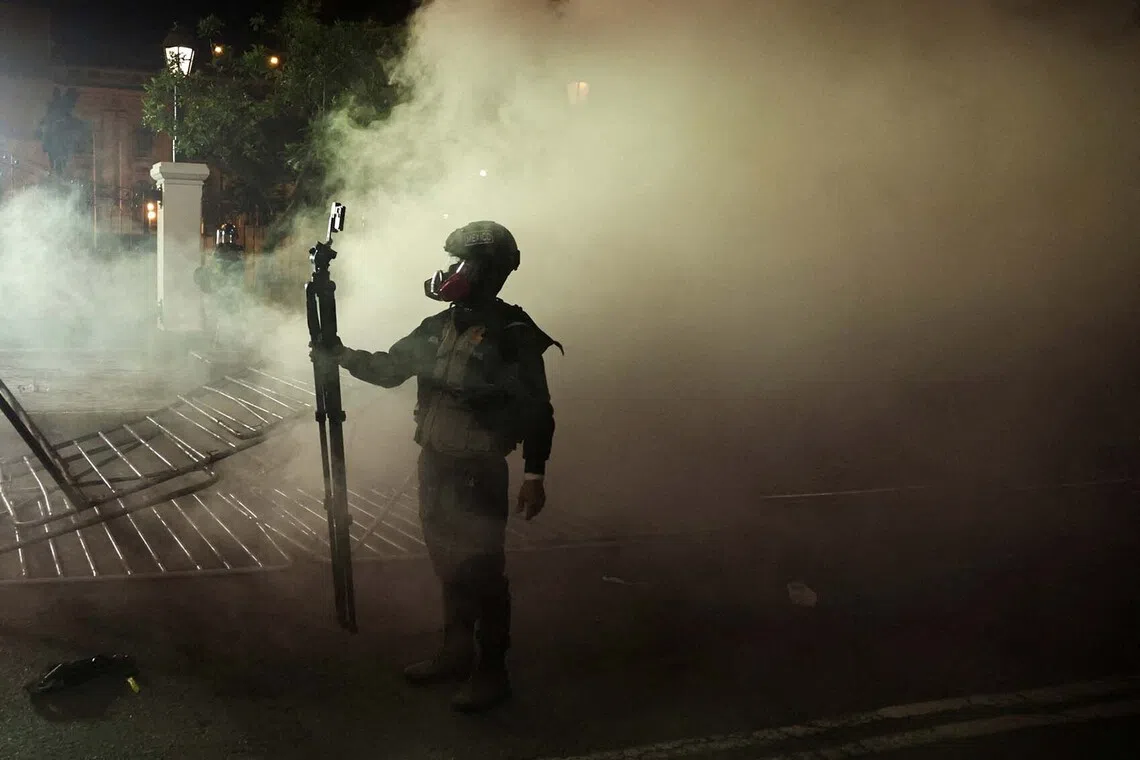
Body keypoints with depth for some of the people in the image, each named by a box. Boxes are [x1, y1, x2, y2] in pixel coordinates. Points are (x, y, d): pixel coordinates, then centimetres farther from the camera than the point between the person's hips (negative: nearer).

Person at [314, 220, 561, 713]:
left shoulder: (513, 335, -13)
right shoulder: (440, 327, 7)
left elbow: (537, 411, -12)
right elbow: (390, 368, 14)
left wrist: (534, 475, -13)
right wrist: (344, 355, -1)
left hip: (478, 474, -7)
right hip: (434, 466, 8)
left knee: (481, 571, 0)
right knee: (447, 565, 18)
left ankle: (491, 672, 12)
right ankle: (455, 653, 33)